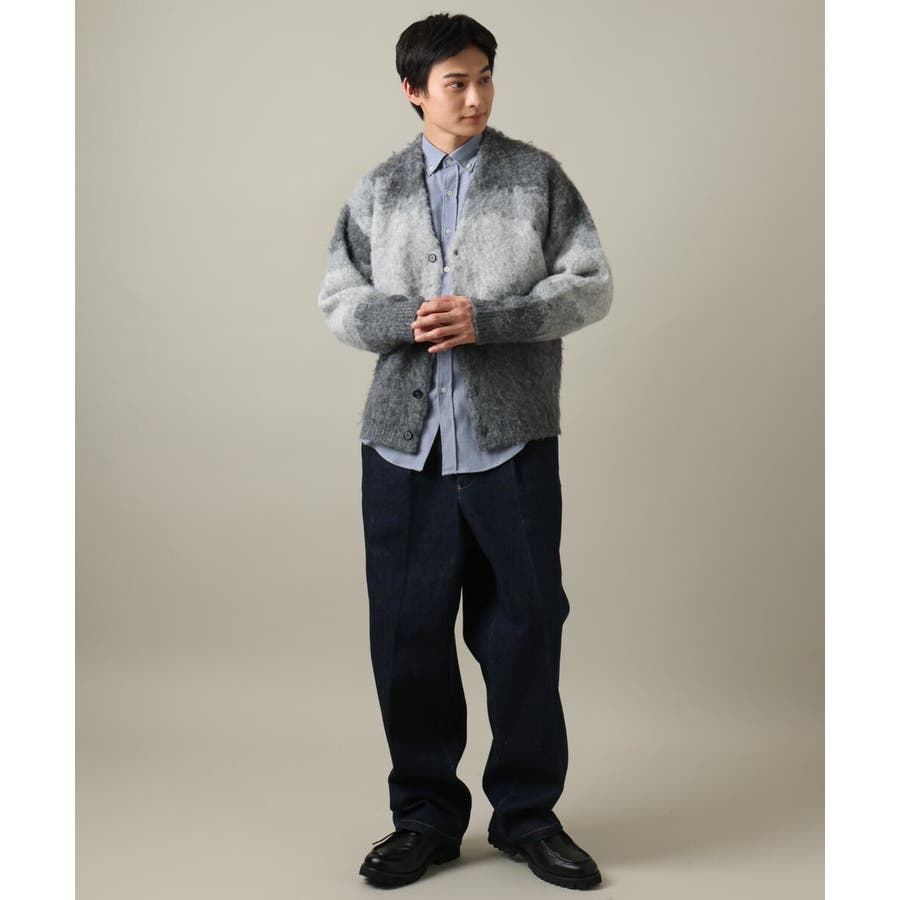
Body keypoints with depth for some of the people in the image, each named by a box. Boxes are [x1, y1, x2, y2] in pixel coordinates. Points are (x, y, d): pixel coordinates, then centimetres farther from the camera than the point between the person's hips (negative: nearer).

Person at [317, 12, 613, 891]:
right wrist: (405, 320, -11)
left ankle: (528, 813, 18)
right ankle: (425, 813, 20)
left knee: (522, 623, 2)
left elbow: (591, 286, 0)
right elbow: (339, 298, 11)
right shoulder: (378, 189, 13)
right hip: (404, 437, 2)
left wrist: (486, 320, -14)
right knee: (406, 627, 5)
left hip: (512, 435, -2)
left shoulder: (537, 176, 6)